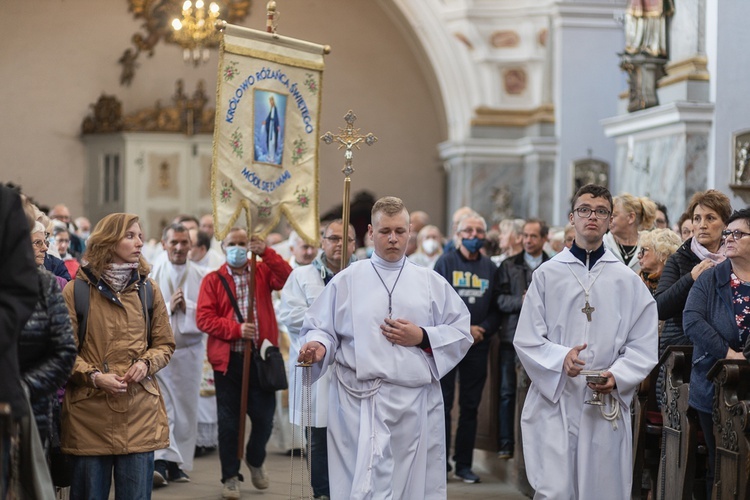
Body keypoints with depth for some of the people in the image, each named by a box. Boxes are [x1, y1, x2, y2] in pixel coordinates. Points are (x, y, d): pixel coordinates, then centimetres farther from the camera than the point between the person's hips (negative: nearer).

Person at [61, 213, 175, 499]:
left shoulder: (148, 290, 8)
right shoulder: (76, 290, -2)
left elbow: (164, 344, 14)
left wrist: (146, 363, -7)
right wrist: (94, 376, -15)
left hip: (140, 415, 3)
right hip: (88, 414, -2)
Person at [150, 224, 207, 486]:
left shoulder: (202, 276, 3)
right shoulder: (152, 275, 3)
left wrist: (187, 307, -15)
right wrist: (168, 307, -13)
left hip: (190, 350, 2)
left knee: (186, 409, 7)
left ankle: (177, 464, 17)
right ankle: (161, 463, -20)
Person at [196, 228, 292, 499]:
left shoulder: (263, 272, 9)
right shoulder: (213, 280, 5)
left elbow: (286, 279, -11)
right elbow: (204, 317, -6)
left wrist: (266, 252, -19)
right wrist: (236, 329, -17)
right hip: (227, 359, -1)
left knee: (264, 415, 3)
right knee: (229, 419, 4)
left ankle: (255, 460, 32)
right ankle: (230, 476, 16)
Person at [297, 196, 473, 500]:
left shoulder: (431, 283, 10)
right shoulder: (346, 281, 7)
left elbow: (461, 333, 9)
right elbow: (320, 328, 6)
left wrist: (423, 338, -7)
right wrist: (318, 346, -16)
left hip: (417, 403, 2)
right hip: (360, 402, -2)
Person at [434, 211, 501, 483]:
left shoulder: (490, 267, 10)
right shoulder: (445, 262, 1)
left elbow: (496, 308, 7)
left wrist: (483, 329, -10)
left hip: (478, 345, 3)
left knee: (470, 406, 6)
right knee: (443, 404, -2)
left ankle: (464, 463, 13)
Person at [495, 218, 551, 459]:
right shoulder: (508, 265, 9)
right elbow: (500, 299, 0)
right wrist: (522, 301, -14)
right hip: (513, 337, 1)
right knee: (508, 392, 2)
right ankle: (506, 444, 9)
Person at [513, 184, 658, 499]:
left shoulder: (628, 281, 7)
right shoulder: (548, 274, 4)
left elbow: (644, 347, 5)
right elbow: (526, 340, 1)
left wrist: (617, 376, -13)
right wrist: (560, 358, -16)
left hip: (608, 407, 2)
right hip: (554, 402, -1)